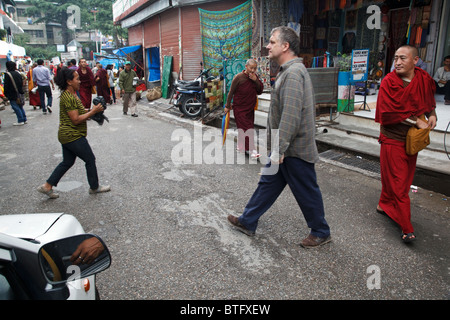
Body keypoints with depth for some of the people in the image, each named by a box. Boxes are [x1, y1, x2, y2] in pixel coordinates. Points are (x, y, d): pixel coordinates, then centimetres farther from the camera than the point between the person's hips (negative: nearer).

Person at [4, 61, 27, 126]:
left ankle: (20, 121, -2)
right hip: (20, 94, 7)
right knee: (20, 107, 14)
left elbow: (6, 86, -12)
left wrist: (6, 94, -3)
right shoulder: (18, 73, 6)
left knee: (16, 107, -2)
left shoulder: (7, 74, -14)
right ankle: (24, 119, 16)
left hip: (12, 95, -7)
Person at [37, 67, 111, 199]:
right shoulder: (68, 97, -20)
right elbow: (76, 120, -23)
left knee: (67, 162, 17)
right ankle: (94, 187, 18)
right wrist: (93, 111, -19)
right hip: (73, 136, -10)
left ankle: (47, 186, 21)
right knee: (90, 159, 3)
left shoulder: (72, 94, 12)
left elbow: (78, 112, 20)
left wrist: (91, 110, 5)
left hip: (67, 135, 10)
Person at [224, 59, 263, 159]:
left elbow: (260, 91, 2)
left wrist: (256, 80, -15)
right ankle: (251, 150, -9)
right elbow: (231, 92, -7)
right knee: (245, 128, -9)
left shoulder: (255, 77, 4)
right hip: (239, 108, -7)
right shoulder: (238, 77, -14)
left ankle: (240, 146, 28)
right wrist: (227, 106, -4)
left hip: (250, 108, 7)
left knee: (250, 128, 12)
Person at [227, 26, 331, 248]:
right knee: (268, 183, 16)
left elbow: (291, 115, -28)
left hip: (295, 149, -10)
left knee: (306, 192, 5)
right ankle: (247, 222, 29)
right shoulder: (288, 70, 14)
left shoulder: (294, 73, -20)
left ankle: (321, 233, 25)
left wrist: (279, 149, -27)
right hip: (286, 147, 10)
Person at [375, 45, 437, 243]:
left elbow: (429, 100, 21)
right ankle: (406, 228, 3)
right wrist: (416, 121, -17)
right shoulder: (389, 82, -14)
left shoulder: (424, 79, 1)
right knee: (398, 182, -4)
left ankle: (385, 205, 38)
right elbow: (389, 113, -21)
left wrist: (432, 114, 2)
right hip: (392, 139, -6)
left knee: (404, 178, 15)